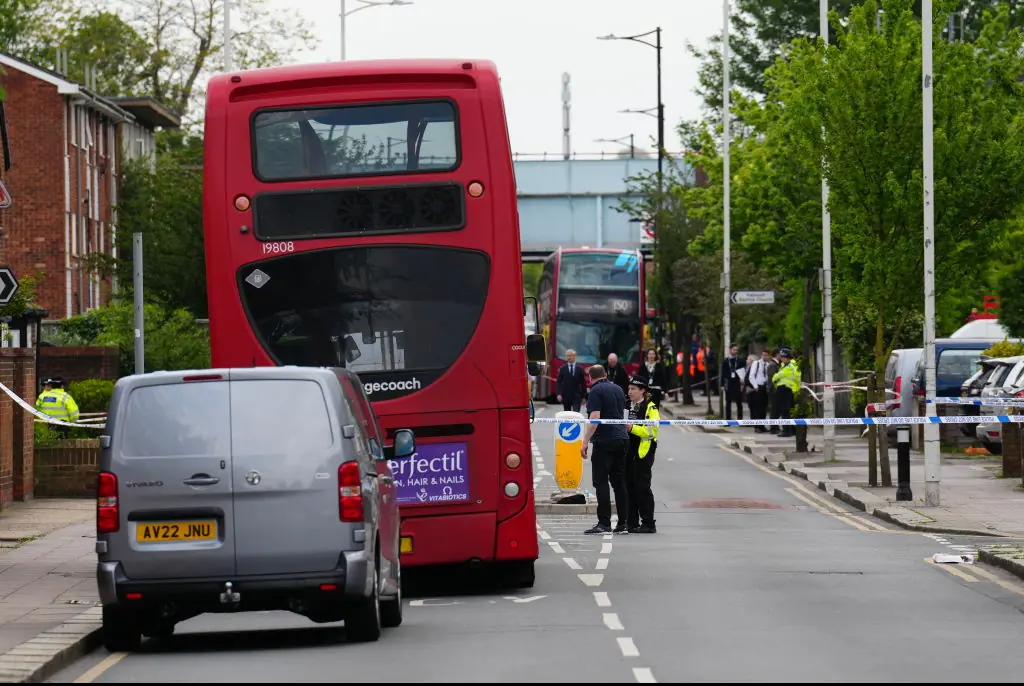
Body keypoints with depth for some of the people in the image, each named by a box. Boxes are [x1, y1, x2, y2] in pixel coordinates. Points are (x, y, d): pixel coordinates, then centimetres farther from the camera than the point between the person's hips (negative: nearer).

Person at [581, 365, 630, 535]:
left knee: (601, 482, -5)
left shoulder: (596, 390, -7)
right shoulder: (617, 389, 16)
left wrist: (585, 441, -16)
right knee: (619, 482, 10)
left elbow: (595, 418, -16)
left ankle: (604, 523, -11)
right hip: (622, 438, 7)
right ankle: (623, 523, 7)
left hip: (604, 440, -7)